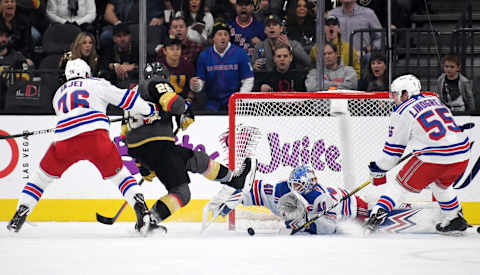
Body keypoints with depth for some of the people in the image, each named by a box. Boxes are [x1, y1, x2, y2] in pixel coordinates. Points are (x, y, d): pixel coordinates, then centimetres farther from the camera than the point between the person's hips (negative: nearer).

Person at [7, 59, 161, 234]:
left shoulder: (58, 94, 32)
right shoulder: (97, 84, 21)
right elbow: (125, 98, 13)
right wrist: (149, 112, 25)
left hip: (64, 140, 2)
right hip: (96, 137, -2)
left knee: (43, 175, 22)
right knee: (118, 174, 13)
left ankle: (20, 214, 15)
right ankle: (140, 208, -8)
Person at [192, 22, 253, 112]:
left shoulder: (240, 53, -2)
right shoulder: (204, 56, 4)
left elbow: (248, 81, -2)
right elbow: (201, 81, 6)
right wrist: (195, 85, -18)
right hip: (212, 104, 2)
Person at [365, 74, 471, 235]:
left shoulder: (402, 113, 1)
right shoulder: (434, 100, 20)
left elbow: (393, 148, 5)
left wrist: (378, 169, 18)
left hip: (435, 158, -6)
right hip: (462, 155, 6)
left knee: (401, 184, 10)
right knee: (440, 184, 34)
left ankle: (377, 215, 0)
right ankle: (455, 220, 35)